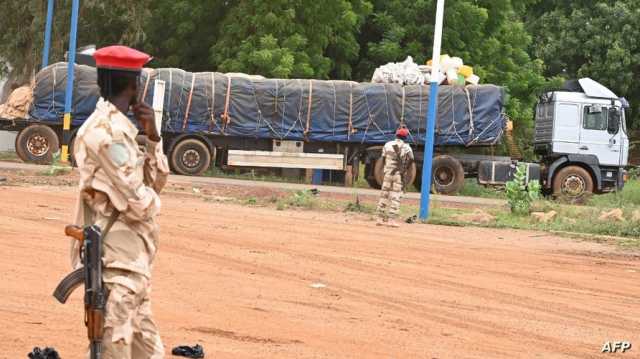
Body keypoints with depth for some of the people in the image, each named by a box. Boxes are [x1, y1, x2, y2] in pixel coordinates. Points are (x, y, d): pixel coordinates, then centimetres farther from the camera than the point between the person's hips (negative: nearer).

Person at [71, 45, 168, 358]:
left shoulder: (120, 127, 15)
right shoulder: (107, 130, -16)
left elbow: (157, 181, 19)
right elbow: (138, 202, -20)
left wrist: (152, 137, 5)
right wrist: (153, 202, 3)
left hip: (134, 255, 10)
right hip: (119, 256, -10)